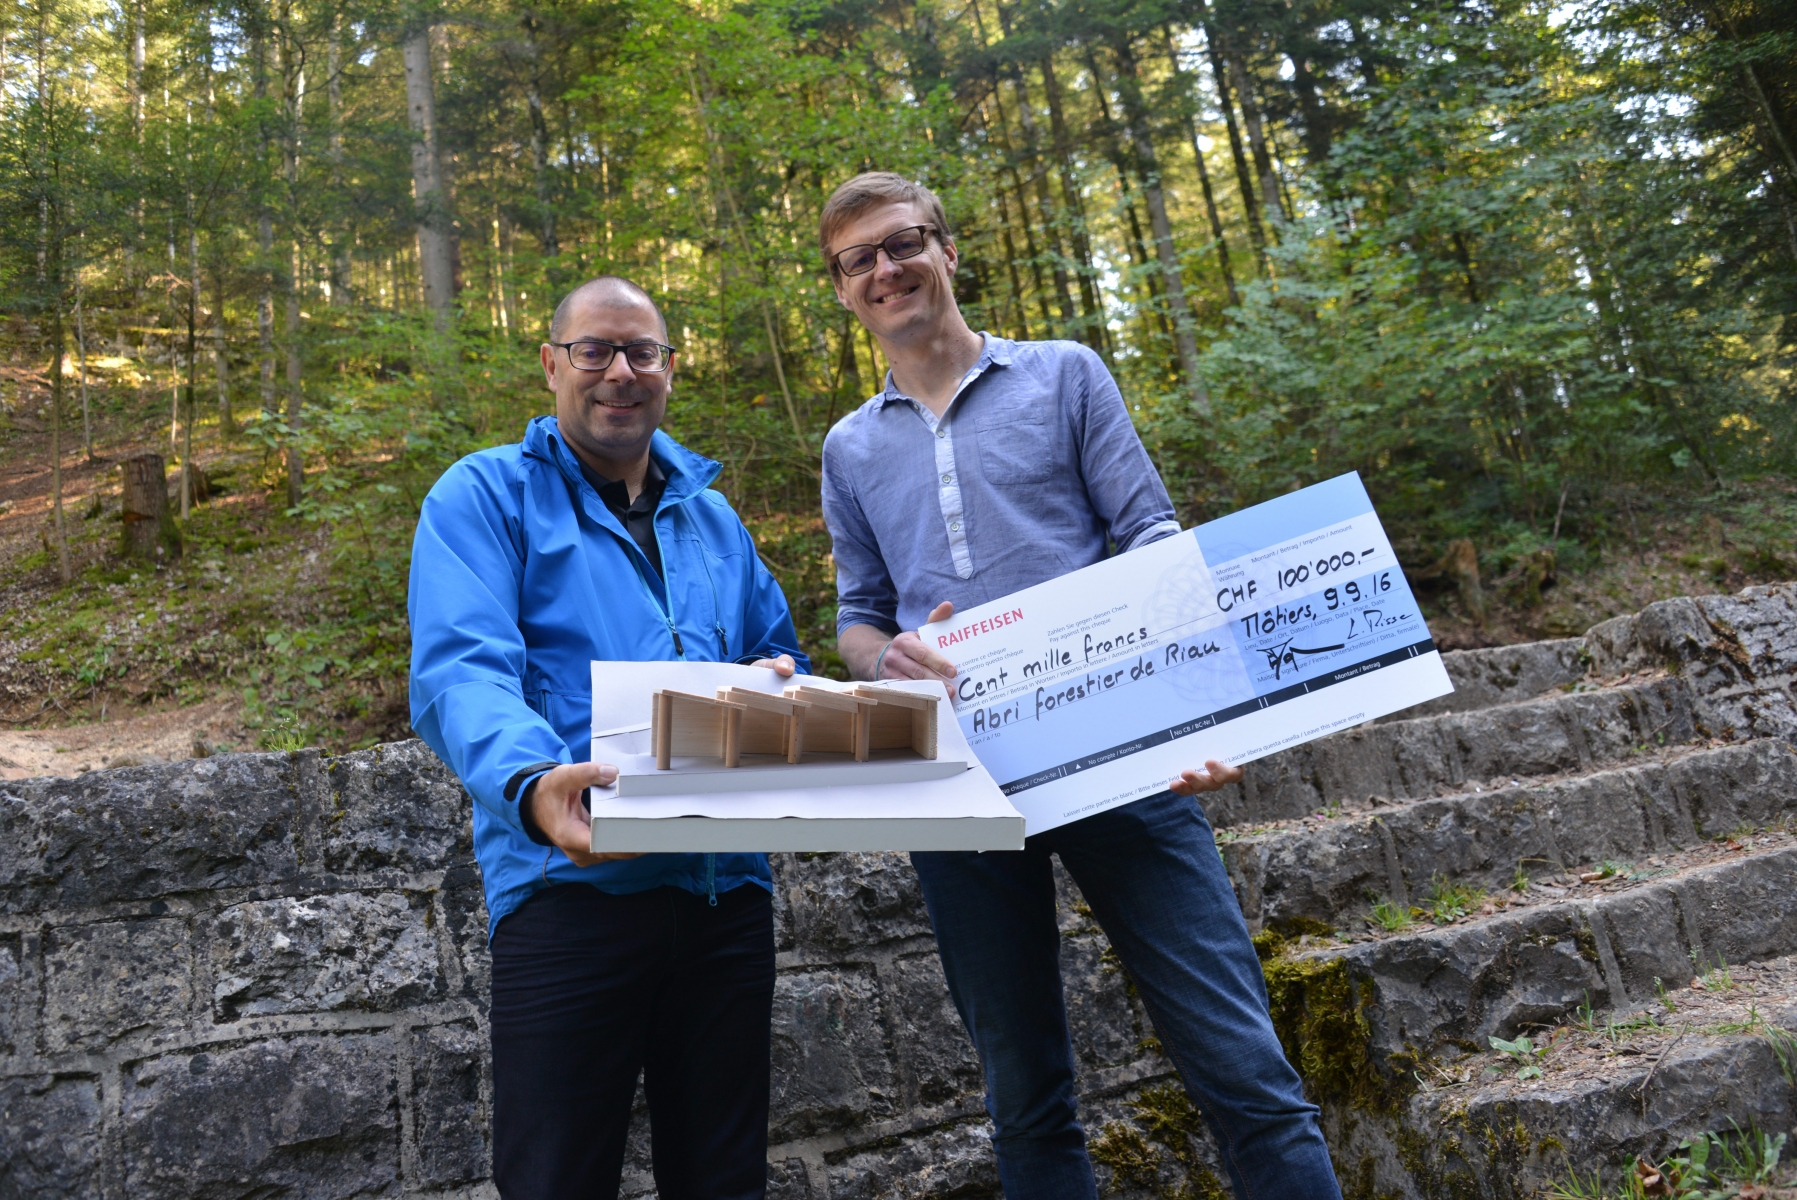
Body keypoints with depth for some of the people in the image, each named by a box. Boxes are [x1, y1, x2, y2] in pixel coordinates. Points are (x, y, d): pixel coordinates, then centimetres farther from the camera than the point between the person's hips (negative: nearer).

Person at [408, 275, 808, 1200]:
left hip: (726, 888, 5)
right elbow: (458, 673, -12)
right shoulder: (485, 496, 3)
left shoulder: (713, 517, 20)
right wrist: (531, 784, -32)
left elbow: (780, 659, 23)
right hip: (572, 879, -4)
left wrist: (781, 685, -2)